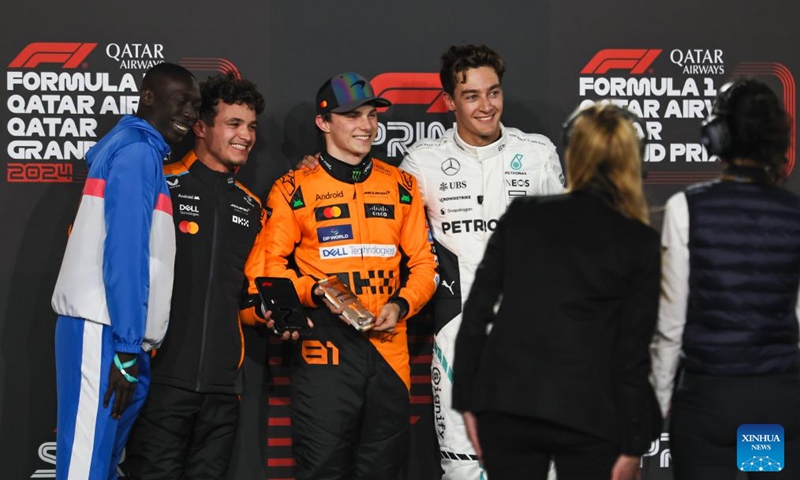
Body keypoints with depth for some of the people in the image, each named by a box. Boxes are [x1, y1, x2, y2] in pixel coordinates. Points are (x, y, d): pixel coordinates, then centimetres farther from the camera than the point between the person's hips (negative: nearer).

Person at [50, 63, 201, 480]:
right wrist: (127, 348, -19)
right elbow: (123, 249, -17)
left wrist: (130, 346, 18)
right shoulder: (138, 151, -8)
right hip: (104, 332, -10)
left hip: (111, 332, 10)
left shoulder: (139, 151, 21)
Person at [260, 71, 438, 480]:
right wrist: (316, 293, -14)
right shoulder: (293, 189, 2)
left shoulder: (401, 185, 13)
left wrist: (401, 305, -4)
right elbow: (272, 265, 2)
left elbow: (423, 263, 14)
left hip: (389, 348, 4)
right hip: (325, 347, -4)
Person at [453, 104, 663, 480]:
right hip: (587, 413, -2)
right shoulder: (640, 242, -1)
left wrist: (467, 401, 10)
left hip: (507, 403, 3)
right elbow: (633, 349, -3)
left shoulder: (521, 216, 5)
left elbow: (475, 314, 4)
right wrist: (633, 443, 2)